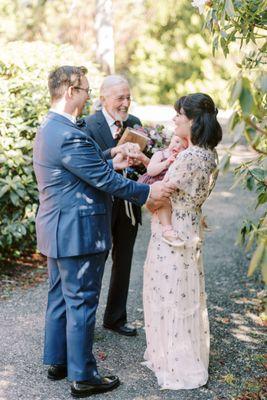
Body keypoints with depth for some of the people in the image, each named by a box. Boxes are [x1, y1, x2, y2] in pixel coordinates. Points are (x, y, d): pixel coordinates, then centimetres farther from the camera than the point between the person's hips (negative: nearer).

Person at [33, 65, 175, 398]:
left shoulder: (48, 129, 10)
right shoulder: (70, 136, -23)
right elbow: (104, 180, -21)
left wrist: (112, 164, 12)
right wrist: (147, 192, -12)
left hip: (57, 232, 10)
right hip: (77, 234, -10)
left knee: (59, 298, 19)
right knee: (81, 304, 1)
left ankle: (56, 362, 32)